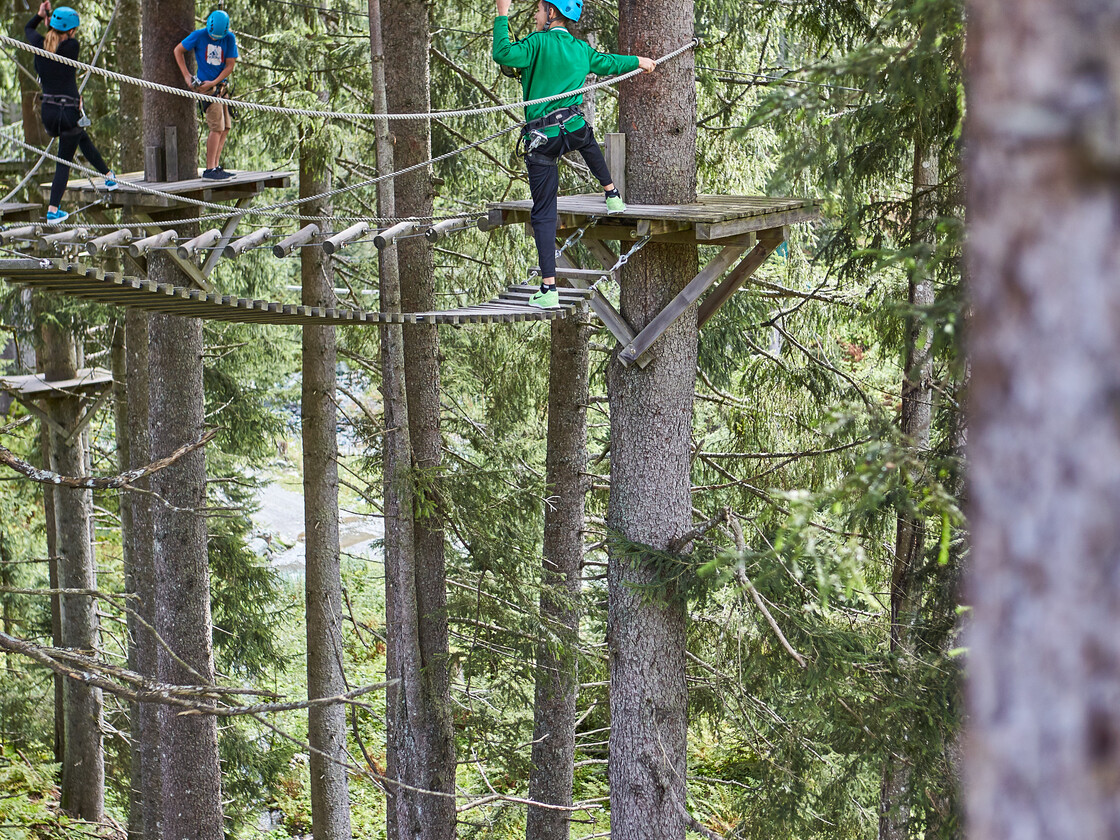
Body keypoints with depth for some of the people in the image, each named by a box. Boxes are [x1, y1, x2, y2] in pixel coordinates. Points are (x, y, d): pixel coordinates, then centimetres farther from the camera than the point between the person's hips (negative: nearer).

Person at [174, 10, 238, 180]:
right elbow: (178, 50, 3)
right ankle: (210, 169, -11)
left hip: (221, 85, 5)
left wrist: (213, 82, -12)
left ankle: (215, 166, 11)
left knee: (226, 127, 4)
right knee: (217, 127, -12)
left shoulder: (229, 38, -1)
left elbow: (230, 66, -1)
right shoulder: (199, 35, -8)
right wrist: (186, 75, -3)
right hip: (205, 85, -5)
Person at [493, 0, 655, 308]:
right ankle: (612, 195, 51)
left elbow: (503, 54, -23)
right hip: (574, 129, 4)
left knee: (543, 215, 0)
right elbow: (609, 63, 28)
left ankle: (549, 289, -6)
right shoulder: (581, 50, 10)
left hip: (542, 140, -4)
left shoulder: (540, 42, -9)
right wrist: (639, 61, 48)